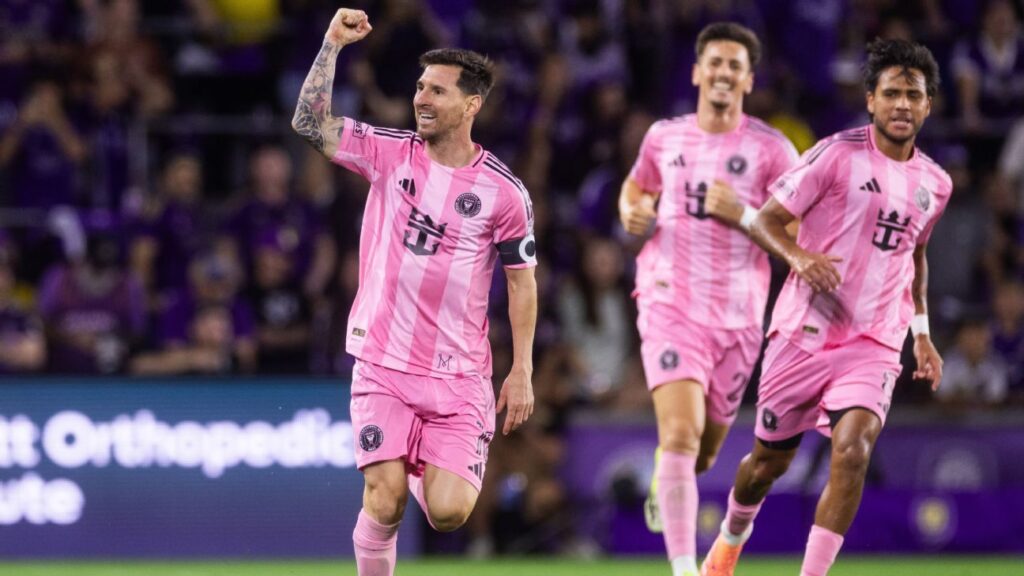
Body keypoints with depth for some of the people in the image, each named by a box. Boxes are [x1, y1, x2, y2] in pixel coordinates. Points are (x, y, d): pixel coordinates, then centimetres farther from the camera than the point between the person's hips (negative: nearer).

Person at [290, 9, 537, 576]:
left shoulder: (504, 191, -2)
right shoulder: (389, 154, 1)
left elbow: (522, 281, 4)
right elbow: (310, 123, -7)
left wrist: (522, 371, 1)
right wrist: (332, 43, -14)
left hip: (458, 375, -1)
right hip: (383, 364, 1)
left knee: (446, 512, -9)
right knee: (385, 504, -10)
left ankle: (437, 477, 28)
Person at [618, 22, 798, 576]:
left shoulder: (771, 149, -2)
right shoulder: (664, 137, 6)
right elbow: (637, 186, 25)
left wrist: (742, 216, -19)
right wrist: (632, 212, 2)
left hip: (737, 315, 1)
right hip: (670, 302, -1)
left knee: (705, 448, 14)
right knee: (680, 433, -20)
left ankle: (666, 478, 53)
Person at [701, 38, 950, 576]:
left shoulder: (934, 184, 8)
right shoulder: (839, 154, -9)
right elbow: (765, 220, -8)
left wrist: (922, 334, 22)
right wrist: (798, 255, -28)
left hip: (874, 345, 2)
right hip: (804, 333, -2)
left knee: (852, 451, -23)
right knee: (770, 460, 13)